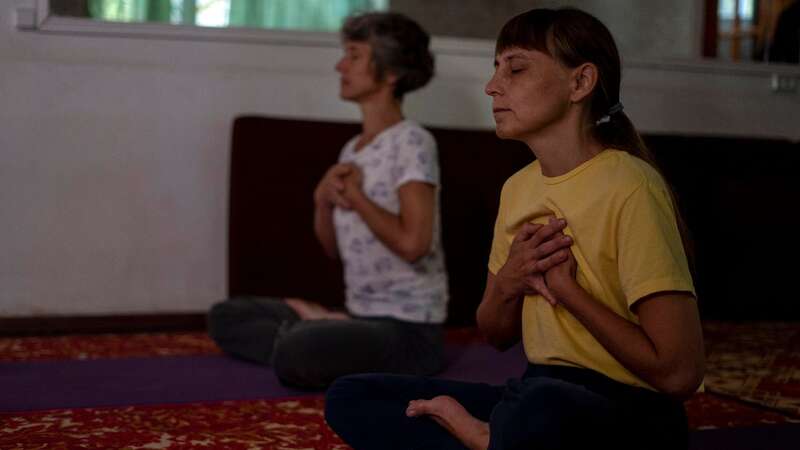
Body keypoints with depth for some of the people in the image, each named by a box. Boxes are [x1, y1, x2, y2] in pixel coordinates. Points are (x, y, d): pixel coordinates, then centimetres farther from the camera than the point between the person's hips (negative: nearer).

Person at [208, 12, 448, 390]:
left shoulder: (412, 142, -13)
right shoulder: (352, 150, 13)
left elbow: (412, 243, -25)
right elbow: (335, 249, 17)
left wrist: (354, 193, -12)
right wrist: (324, 197, -2)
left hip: (408, 329, -9)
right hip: (360, 317, 9)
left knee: (296, 355, -36)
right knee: (226, 316, 7)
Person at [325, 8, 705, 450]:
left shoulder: (628, 187, -16)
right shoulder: (517, 188, 9)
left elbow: (679, 371, -21)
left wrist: (565, 286, -15)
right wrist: (510, 281, -5)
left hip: (630, 413, -7)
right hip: (539, 394, 8)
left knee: (543, 407, -42)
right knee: (348, 396, -3)